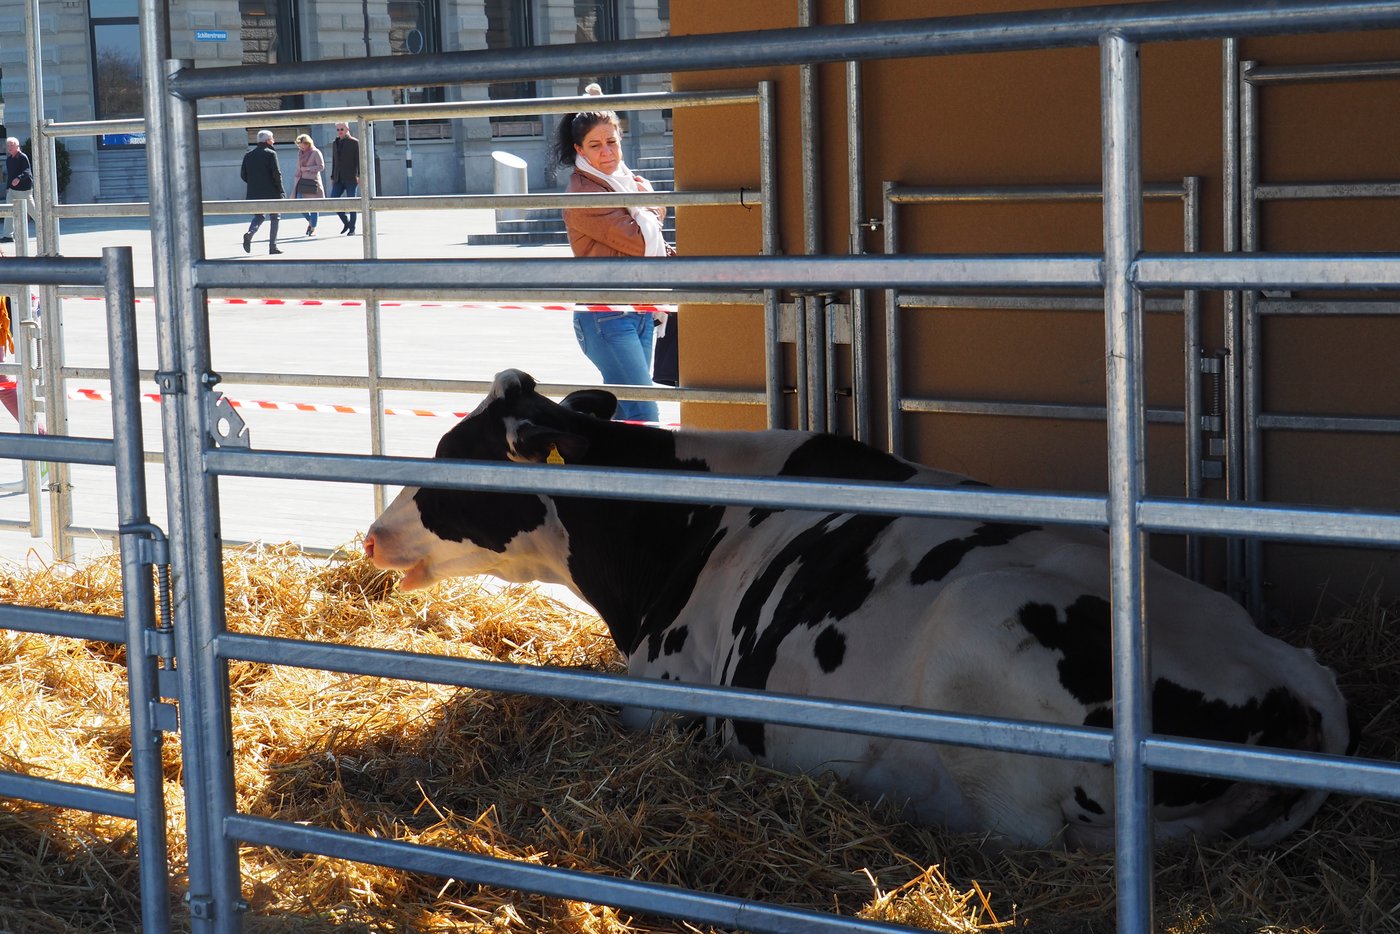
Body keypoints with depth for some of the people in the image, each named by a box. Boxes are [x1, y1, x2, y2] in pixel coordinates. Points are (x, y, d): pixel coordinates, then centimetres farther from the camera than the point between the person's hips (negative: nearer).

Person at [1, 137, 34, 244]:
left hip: (24, 189, -7)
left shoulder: (23, 157, -10)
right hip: (12, 189, 7)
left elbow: (27, 171, -21)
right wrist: (7, 187, 16)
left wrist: (19, 178, -38)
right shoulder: (8, 159, 13)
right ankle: (8, 236, -8)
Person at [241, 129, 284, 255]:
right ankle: (272, 247, 5)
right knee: (275, 218, 8)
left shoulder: (248, 155, 7)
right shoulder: (270, 154, -9)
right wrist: (280, 191, -5)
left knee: (258, 216, 15)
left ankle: (250, 233, -15)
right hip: (270, 192, -4)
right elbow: (277, 174, -13)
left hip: (254, 193, 4)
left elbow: (243, 174, 7)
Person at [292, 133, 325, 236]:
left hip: (313, 182, -5)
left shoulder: (315, 152, -6)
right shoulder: (300, 153, 13)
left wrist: (307, 168, -12)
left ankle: (313, 229, 8)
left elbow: (321, 167, -11)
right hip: (302, 182, 5)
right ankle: (310, 221, 24)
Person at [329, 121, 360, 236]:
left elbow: (359, 160, -6)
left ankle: (352, 228, 4)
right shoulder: (335, 143, 15)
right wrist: (332, 177, 17)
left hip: (351, 179, -5)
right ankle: (346, 222, 10)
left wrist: (360, 175, -15)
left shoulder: (354, 143, -2)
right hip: (338, 180, 5)